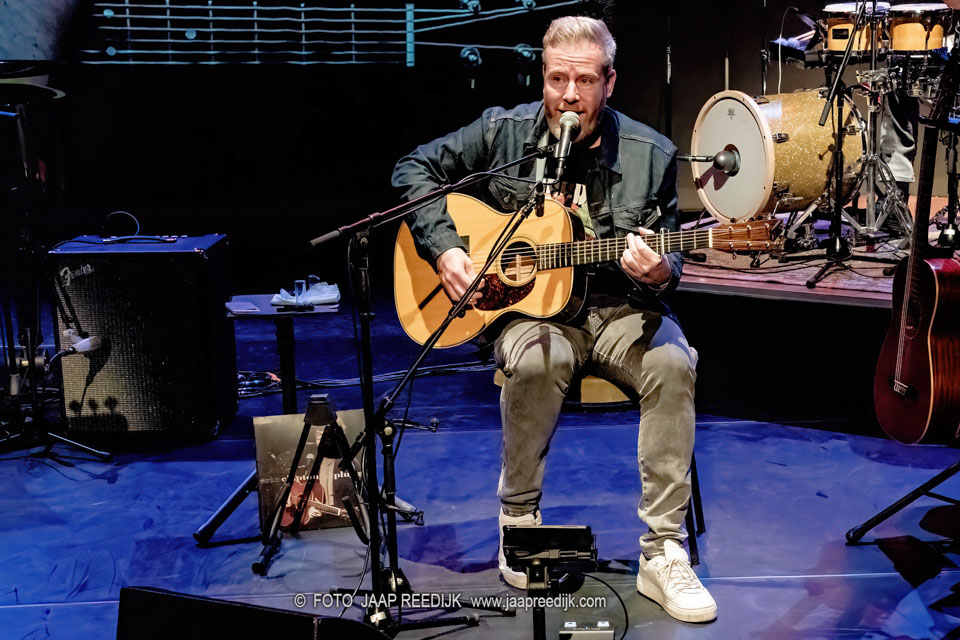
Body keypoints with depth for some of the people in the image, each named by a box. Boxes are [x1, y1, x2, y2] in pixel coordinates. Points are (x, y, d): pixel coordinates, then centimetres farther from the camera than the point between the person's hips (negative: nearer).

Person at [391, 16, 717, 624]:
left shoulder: (650, 155, 0)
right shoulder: (503, 131, 0)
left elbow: (667, 261, 5)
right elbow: (416, 168, 9)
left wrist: (659, 275, -21)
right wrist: (444, 247, -5)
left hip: (619, 310, 1)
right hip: (529, 306, -1)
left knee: (673, 364, -30)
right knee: (537, 361, -35)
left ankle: (664, 553, -20)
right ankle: (519, 519, -10)